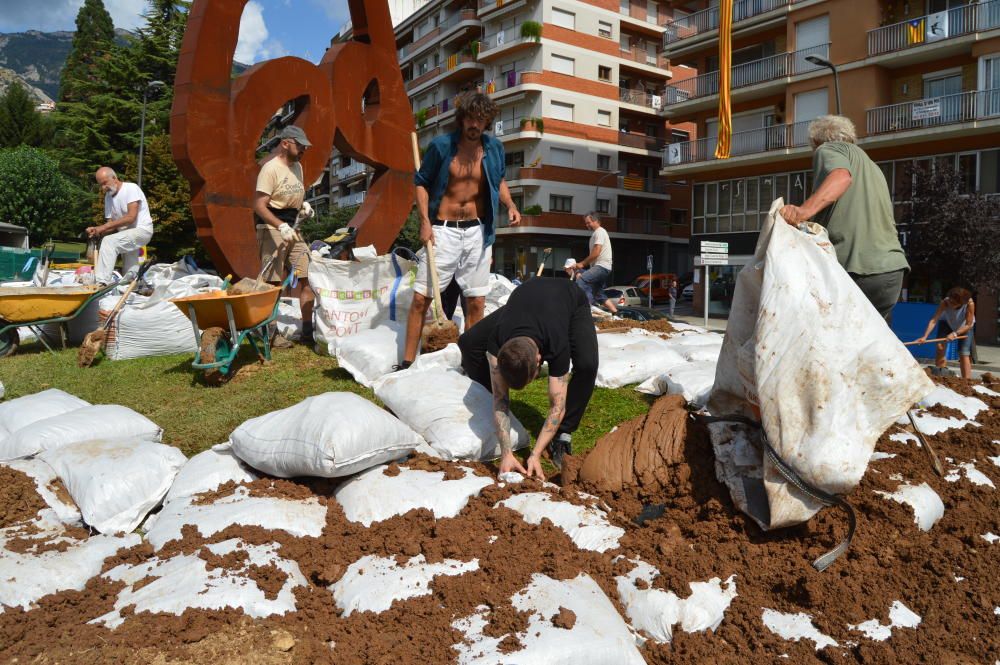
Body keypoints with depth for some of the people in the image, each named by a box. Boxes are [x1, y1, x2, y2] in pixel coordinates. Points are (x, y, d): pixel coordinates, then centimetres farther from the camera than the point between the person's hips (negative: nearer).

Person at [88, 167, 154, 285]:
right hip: (127, 234, 8)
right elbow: (112, 224, 8)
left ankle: (102, 283, -31)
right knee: (129, 275, 8)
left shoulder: (131, 188, -11)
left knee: (109, 241, -27)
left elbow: (131, 217, -21)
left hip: (142, 230, -8)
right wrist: (97, 230, -13)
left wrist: (105, 226, -21)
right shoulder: (108, 197, 11)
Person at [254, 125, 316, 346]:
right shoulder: (271, 168, -13)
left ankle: (308, 331, 9)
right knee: (273, 283, -4)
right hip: (271, 229, -8)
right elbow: (259, 205, -19)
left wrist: (303, 204, 7)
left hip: (292, 229, 8)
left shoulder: (297, 166, 14)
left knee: (306, 277, 3)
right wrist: (281, 226, -29)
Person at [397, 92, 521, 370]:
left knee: (476, 302, 6)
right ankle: (407, 362, 5)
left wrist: (510, 205, 1)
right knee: (421, 297, -5)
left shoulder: (494, 148, 3)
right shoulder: (441, 146, -6)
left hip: (478, 232, 3)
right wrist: (425, 221, -9)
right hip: (443, 231, -3)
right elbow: (421, 182, 2)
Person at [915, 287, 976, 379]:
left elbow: (968, 325, -27)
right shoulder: (945, 303, -36)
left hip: (965, 327, -1)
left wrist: (955, 334, -42)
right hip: (947, 323, 1)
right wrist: (925, 336, -53)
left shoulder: (970, 304, -36)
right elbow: (934, 320, -41)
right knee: (940, 346, -19)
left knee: (964, 354, -9)